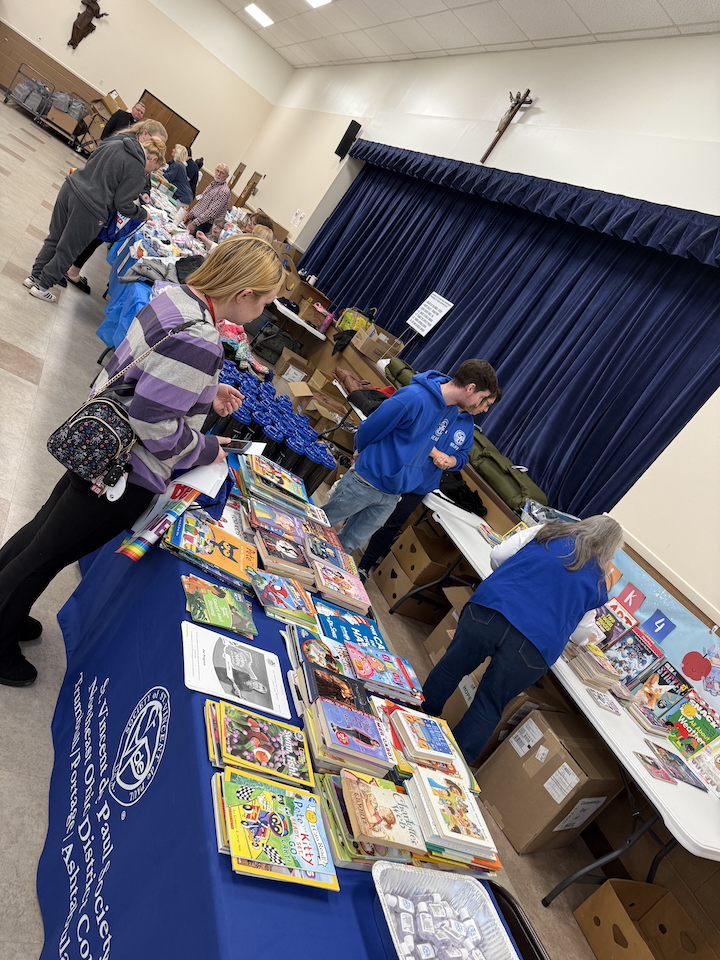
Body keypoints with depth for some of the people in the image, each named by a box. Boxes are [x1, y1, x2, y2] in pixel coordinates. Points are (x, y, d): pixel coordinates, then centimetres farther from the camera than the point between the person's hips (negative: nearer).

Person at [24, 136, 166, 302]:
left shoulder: (116, 144, 7)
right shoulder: (137, 172, -14)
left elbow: (90, 160, 19)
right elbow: (122, 204, -12)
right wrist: (143, 214, 4)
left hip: (69, 188, 8)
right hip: (88, 208, -8)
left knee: (54, 237, 22)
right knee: (67, 251, 9)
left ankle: (35, 276, 34)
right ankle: (41, 286, 21)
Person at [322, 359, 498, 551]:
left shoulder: (453, 412, 0)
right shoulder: (415, 397, -27)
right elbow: (370, 427, -14)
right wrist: (361, 453, 3)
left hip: (393, 495, 7)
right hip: (366, 480, -6)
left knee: (348, 543, 16)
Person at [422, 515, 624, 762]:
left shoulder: (546, 533, 16)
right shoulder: (598, 584, 19)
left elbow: (497, 556, 13)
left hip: (488, 611, 0)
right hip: (535, 647, 0)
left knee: (450, 668, 20)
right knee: (489, 707, 15)